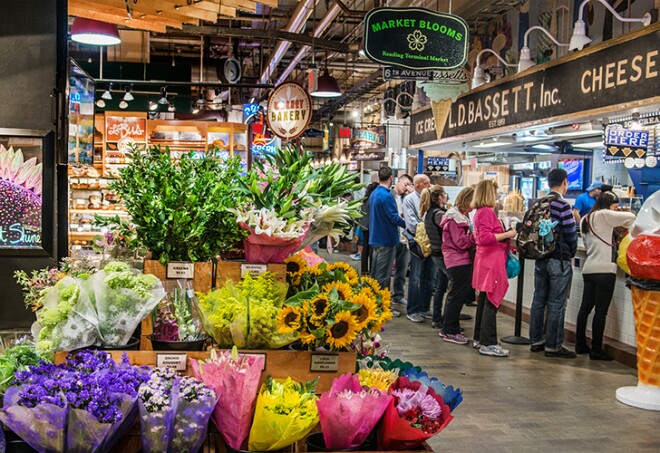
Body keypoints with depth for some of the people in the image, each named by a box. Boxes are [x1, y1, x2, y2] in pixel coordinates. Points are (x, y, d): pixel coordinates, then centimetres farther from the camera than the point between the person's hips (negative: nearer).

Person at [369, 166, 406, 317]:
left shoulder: (374, 194, 11)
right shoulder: (386, 196, -19)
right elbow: (394, 217, -20)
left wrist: (399, 218, 15)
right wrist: (406, 223, -6)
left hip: (375, 238, 9)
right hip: (387, 239, -9)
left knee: (375, 272, 15)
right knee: (384, 274, -3)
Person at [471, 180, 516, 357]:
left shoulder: (480, 212, 18)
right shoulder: (487, 212, -14)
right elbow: (485, 237, -23)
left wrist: (505, 234, 19)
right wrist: (507, 234, -17)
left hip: (485, 261, 11)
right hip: (492, 263, -11)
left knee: (484, 300, 15)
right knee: (491, 302, -9)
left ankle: (479, 338, 22)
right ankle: (488, 344, -7)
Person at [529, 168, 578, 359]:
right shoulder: (562, 205, -15)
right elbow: (571, 234, -12)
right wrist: (571, 254, 6)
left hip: (540, 258, 7)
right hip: (559, 260, -7)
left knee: (538, 300, 13)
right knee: (556, 305, -1)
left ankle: (536, 341, 21)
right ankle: (553, 346, 4)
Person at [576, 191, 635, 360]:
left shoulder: (585, 219, 17)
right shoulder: (604, 215, -7)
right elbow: (631, 217, -8)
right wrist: (625, 224, 14)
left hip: (588, 269, 8)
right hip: (604, 270, -8)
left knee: (585, 307, 13)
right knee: (601, 311, -4)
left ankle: (580, 345, 19)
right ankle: (596, 350, -1)